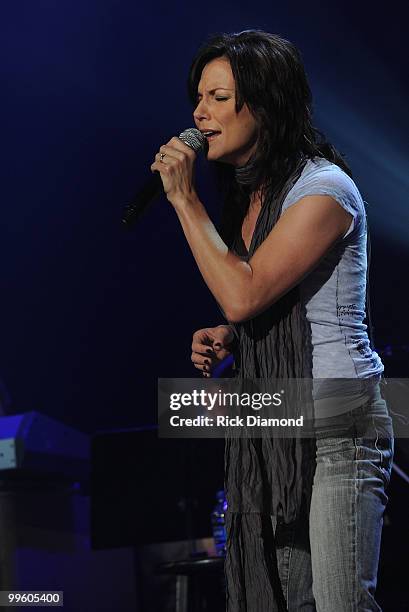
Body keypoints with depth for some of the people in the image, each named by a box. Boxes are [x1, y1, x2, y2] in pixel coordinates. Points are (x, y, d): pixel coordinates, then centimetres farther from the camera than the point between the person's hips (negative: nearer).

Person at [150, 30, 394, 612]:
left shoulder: (323, 188, -12)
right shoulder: (249, 195, 14)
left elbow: (243, 295, -21)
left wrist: (184, 199, -14)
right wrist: (224, 338, 5)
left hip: (336, 429, -8)